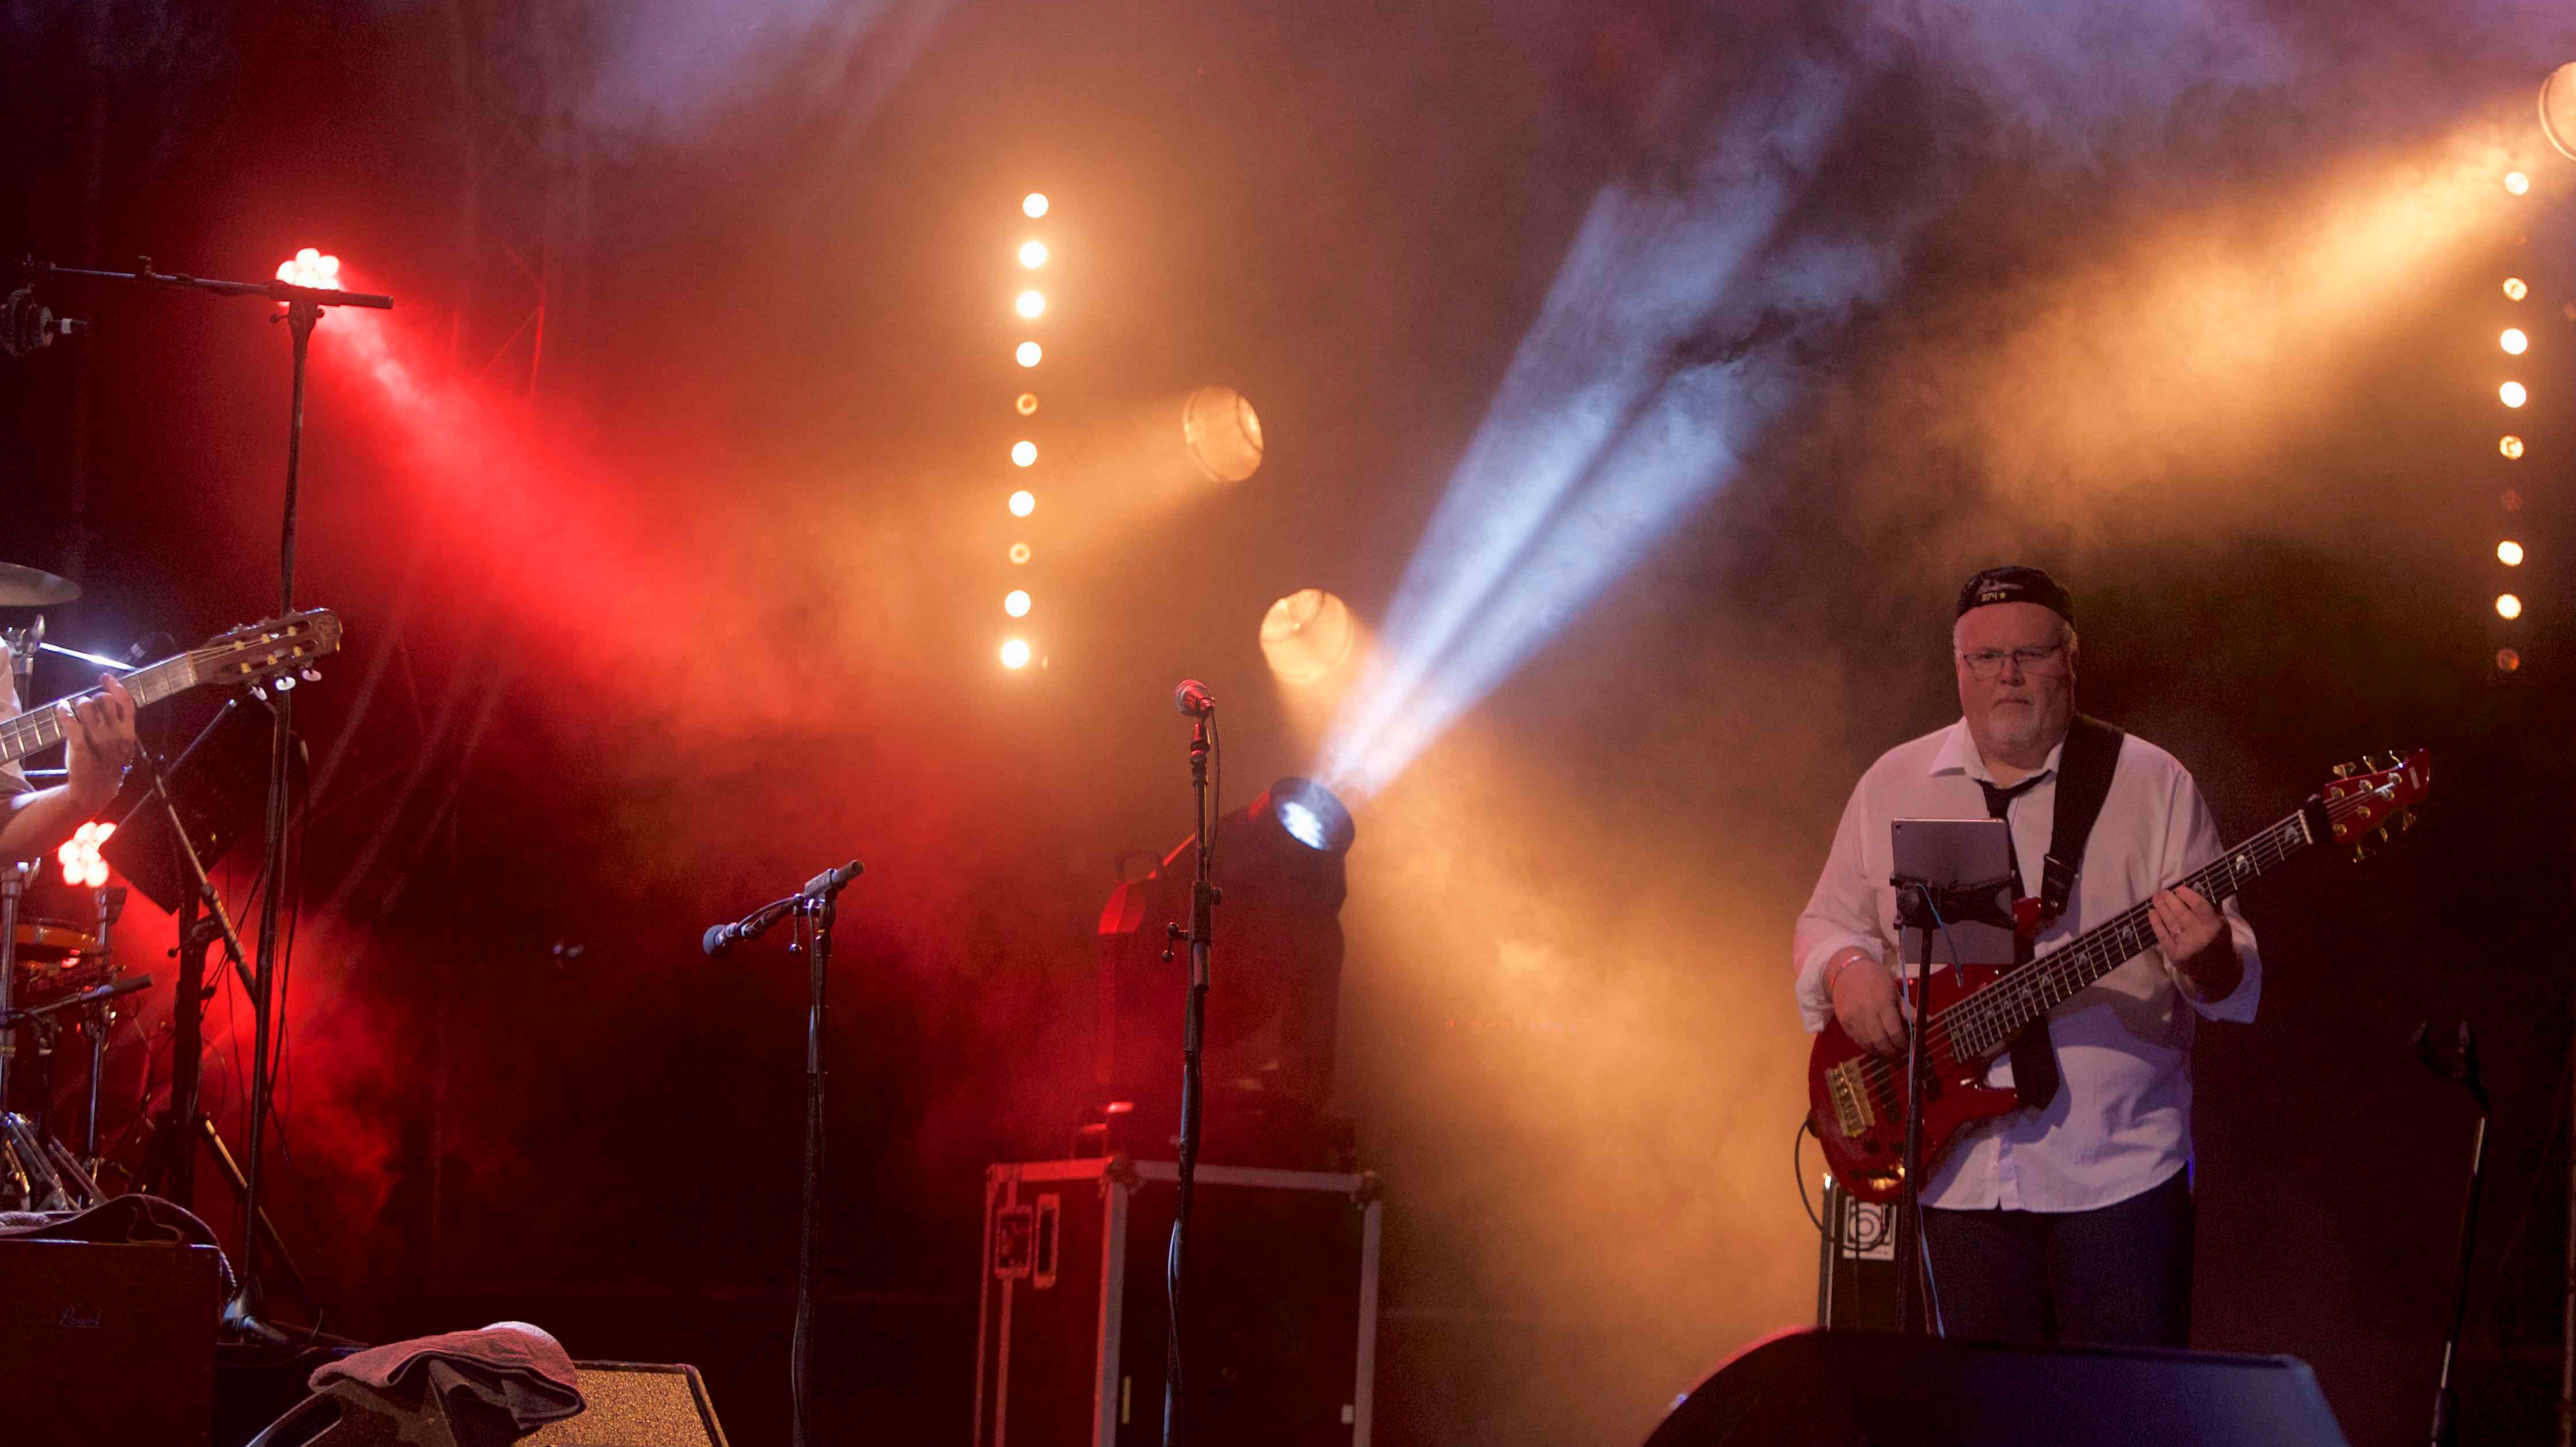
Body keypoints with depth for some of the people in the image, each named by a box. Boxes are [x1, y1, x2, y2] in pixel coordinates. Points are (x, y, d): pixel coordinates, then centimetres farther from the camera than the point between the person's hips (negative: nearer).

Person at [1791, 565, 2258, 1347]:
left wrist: (2206, 960, -26)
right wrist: (1848, 967, -7)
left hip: (2117, 1169, -2)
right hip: (1959, 1174, 2)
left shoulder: (2153, 784, 1)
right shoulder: (1893, 785, 10)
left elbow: (2233, 982, -2)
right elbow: (1828, 922, 16)